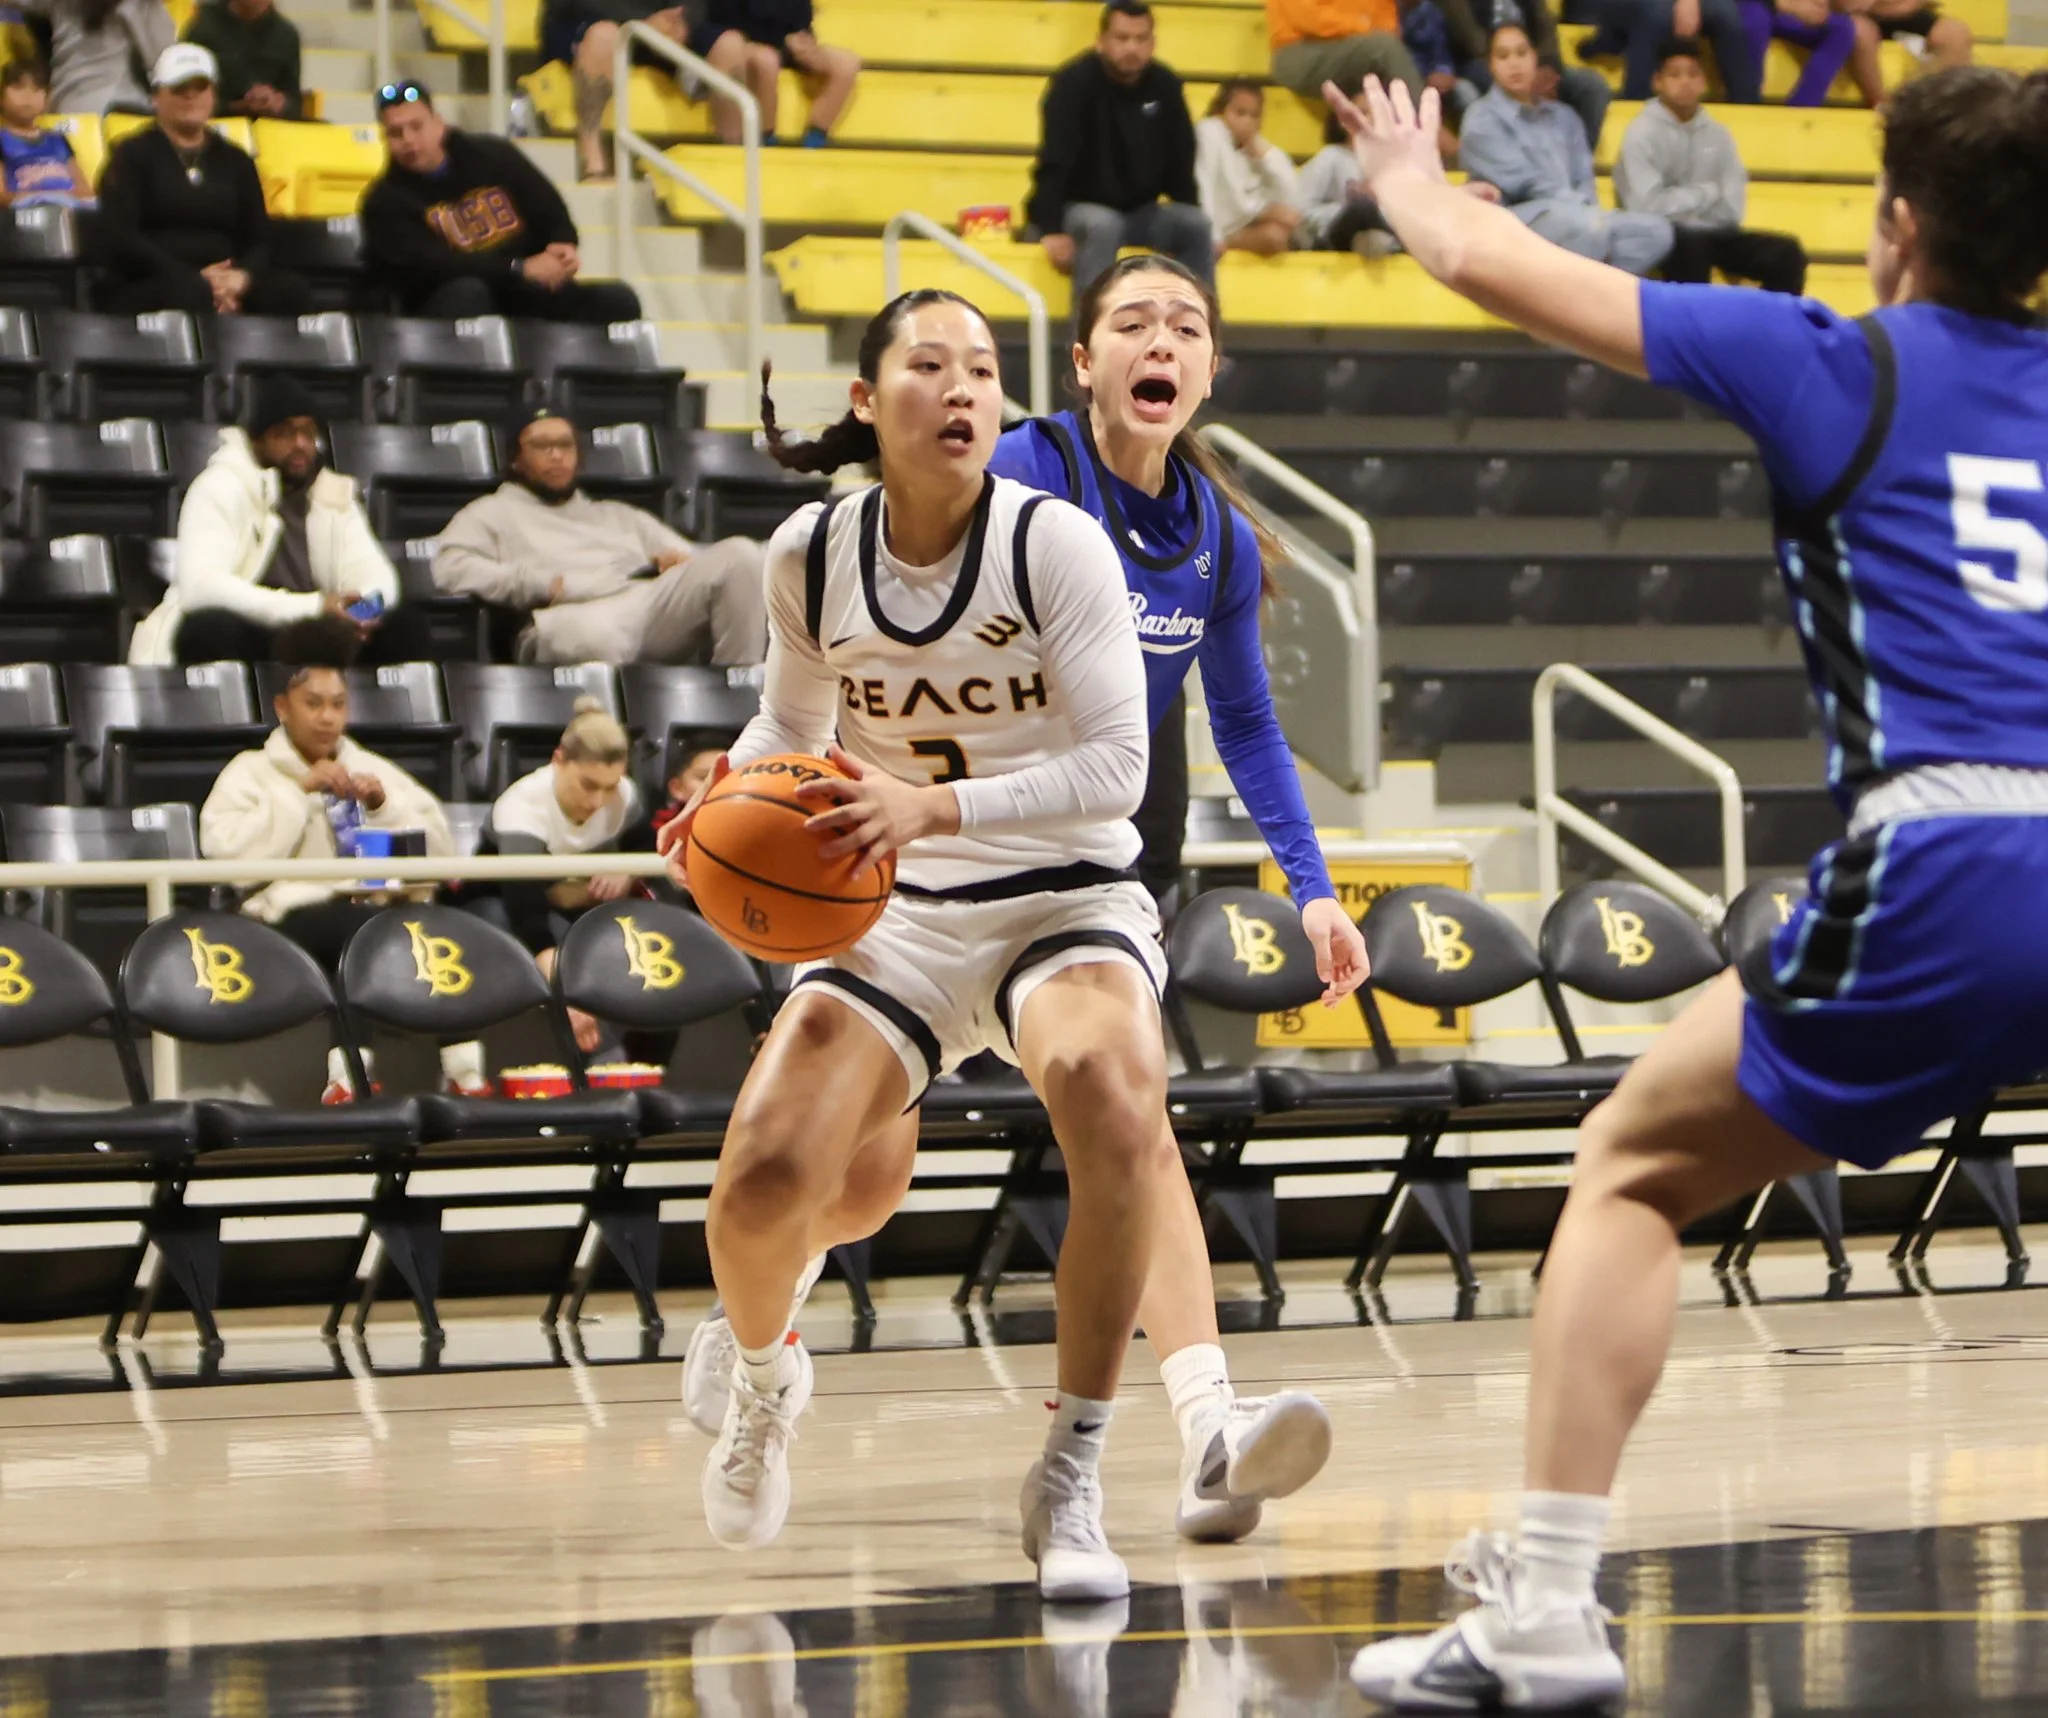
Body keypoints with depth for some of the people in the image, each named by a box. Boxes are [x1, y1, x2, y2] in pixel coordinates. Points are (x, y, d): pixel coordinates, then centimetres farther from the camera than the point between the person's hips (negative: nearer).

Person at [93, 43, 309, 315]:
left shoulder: (235, 161, 22)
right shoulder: (132, 156, 10)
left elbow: (258, 242, 14)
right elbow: (119, 240, -3)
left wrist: (241, 277, -13)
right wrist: (195, 279, -15)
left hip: (224, 286, 4)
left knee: (294, 290, -28)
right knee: (192, 294, -41)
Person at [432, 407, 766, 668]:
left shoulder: (620, 517, 41)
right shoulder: (494, 512, 27)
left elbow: (697, 563, 34)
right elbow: (451, 569, 6)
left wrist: (683, 562, 6)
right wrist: (548, 584, -5)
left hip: (656, 606, 5)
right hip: (575, 613, -5)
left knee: (740, 555, -23)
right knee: (593, 636, -47)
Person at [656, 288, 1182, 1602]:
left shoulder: (1058, 545, -14)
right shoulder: (812, 558, -3)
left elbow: (1115, 767, -19)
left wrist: (936, 807, -31)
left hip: (1065, 901, -3)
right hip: (895, 913, 3)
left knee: (1114, 1099, -36)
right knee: (770, 1186, -17)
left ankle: (1071, 1485, -22)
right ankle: (762, 1371, 24)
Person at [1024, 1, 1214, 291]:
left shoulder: (1165, 86, 0)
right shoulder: (1074, 83, -16)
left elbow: (1180, 161, 8)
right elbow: (1054, 163, -23)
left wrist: (1191, 223, -1)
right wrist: (1052, 231, -31)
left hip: (1138, 213, 5)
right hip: (1077, 209, -5)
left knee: (1196, 224, -18)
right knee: (1103, 226, -37)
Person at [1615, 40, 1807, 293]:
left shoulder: (1718, 134, 10)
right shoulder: (1643, 133, -6)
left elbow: (1731, 209, 3)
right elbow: (1646, 206, -18)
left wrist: (1682, 201, -10)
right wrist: (1708, 194, -6)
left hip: (1712, 234, 6)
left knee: (1786, 254, -13)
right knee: (1689, 246, -39)